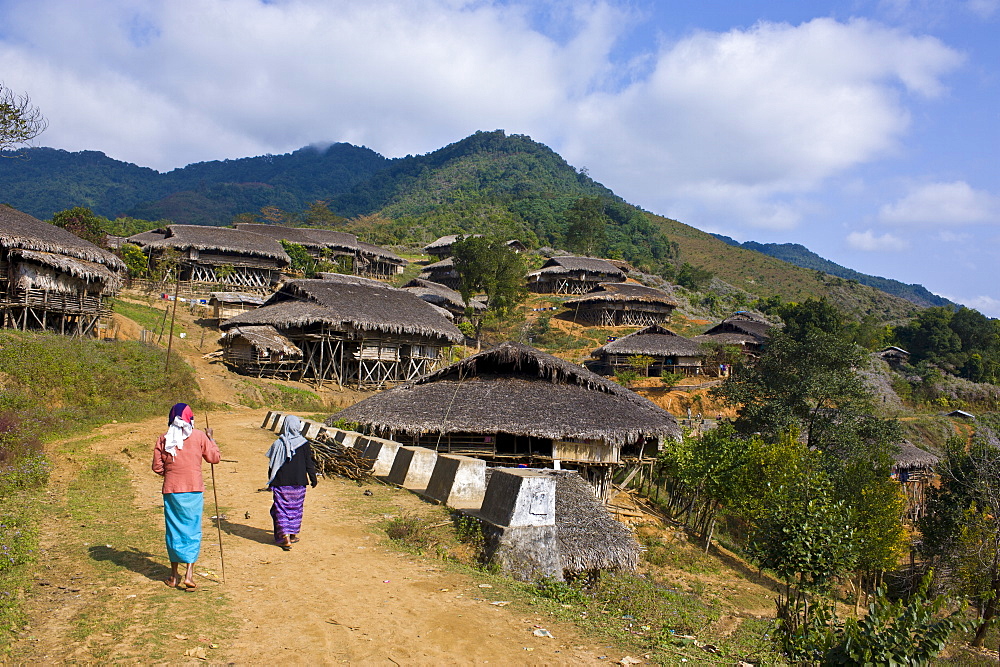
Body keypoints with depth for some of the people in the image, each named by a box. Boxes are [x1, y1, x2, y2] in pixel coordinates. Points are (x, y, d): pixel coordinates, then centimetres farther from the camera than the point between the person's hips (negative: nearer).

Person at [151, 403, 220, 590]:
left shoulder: (163, 439, 0)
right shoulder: (199, 436, -4)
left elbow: (157, 467, 2)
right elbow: (215, 457, 1)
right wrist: (210, 438, 15)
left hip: (171, 490, 2)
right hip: (194, 490, -2)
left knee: (174, 530, 12)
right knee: (192, 530, 5)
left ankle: (174, 576, 21)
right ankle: (189, 574, -3)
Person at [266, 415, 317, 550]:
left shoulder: (278, 444, -7)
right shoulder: (303, 443, -7)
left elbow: (272, 465, 0)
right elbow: (309, 463, -3)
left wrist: (271, 481, 11)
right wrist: (313, 478, 8)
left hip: (281, 483, -1)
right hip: (298, 483, 1)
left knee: (281, 509, 3)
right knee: (296, 508, 16)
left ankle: (285, 537, -7)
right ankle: (293, 534, 24)